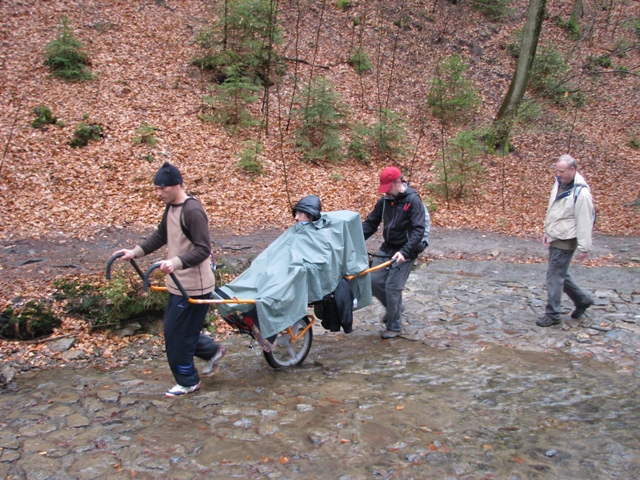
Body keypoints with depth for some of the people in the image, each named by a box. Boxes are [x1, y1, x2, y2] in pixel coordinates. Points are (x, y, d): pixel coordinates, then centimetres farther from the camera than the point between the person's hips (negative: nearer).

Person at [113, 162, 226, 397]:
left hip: (193, 286, -9)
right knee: (180, 329, 18)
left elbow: (203, 249, -25)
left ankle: (187, 381, 19)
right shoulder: (171, 208, 8)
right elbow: (161, 235, 20)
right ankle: (212, 351, 36)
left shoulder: (192, 211, -22)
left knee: (177, 334, 1)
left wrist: (176, 262, -36)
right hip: (180, 284, 10)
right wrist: (136, 251, 10)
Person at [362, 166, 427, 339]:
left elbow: (418, 230, -21)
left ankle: (394, 327, 10)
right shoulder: (384, 200, 4)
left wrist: (404, 252, -32)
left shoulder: (413, 200, -15)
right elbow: (370, 223, 11)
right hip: (387, 248, 7)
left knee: (392, 287, -7)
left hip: (404, 251, -6)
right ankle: (393, 308, 29)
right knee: (374, 281, 3)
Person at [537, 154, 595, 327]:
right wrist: (547, 231, 18)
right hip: (554, 238, 9)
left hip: (565, 241, -9)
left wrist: (583, 247, -18)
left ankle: (552, 315, 7)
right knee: (560, 274, 19)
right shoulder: (559, 183, 7)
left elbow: (584, 222, -19)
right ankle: (582, 300, 36)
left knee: (554, 276, -4)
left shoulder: (581, 192, -20)